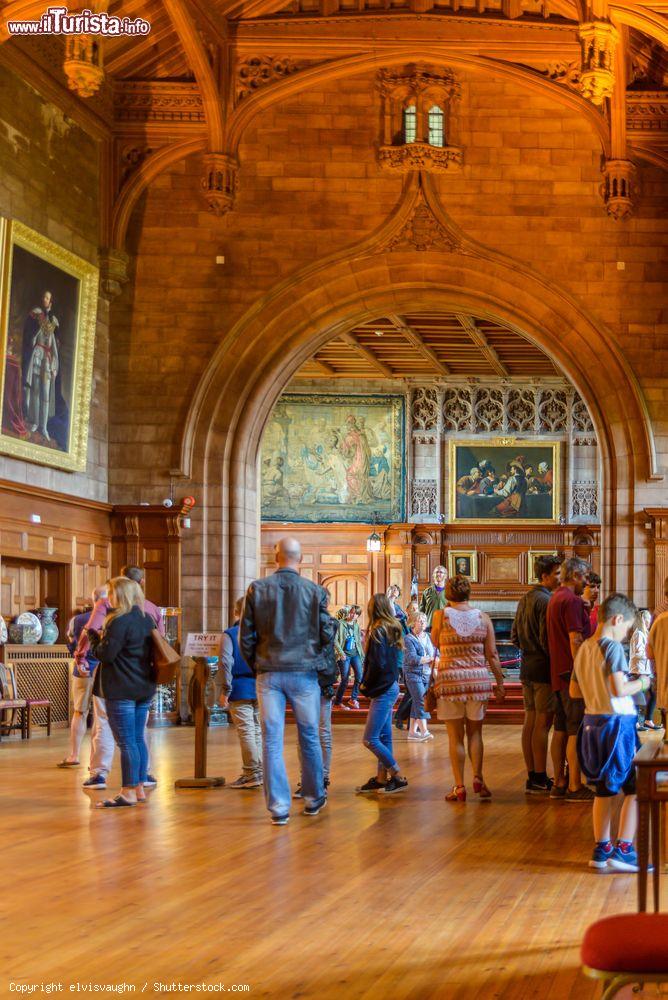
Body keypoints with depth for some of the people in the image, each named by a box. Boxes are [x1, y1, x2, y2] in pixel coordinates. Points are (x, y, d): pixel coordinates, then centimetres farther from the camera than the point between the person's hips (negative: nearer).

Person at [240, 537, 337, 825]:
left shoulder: (257, 589, -1)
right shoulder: (314, 591, -4)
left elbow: (246, 636, 1)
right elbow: (326, 634, -2)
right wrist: (333, 623, 20)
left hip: (268, 674, 0)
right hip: (304, 672, 0)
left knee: (272, 741, 3)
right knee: (309, 738, 14)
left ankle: (278, 807, 1)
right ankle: (313, 799, 25)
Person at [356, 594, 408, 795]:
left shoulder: (378, 631, -15)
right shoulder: (394, 629, 11)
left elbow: (377, 664, -21)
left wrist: (366, 684, -6)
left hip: (382, 690, -10)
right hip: (391, 686, 10)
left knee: (370, 739, -8)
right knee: (383, 737, 12)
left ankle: (398, 777, -5)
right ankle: (381, 778, 16)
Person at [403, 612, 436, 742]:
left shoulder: (429, 637, 13)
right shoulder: (409, 639, -7)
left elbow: (436, 653, 10)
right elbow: (412, 658, -17)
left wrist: (435, 662, -12)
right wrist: (430, 659, -12)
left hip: (427, 675, 6)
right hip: (413, 674, -6)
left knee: (417, 703, 8)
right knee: (421, 702, -14)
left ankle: (412, 732, 12)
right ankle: (424, 732, -17)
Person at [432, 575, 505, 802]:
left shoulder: (441, 615, -5)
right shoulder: (483, 617, 1)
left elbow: (435, 642, 10)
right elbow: (492, 654, 3)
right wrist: (500, 682, 9)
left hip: (450, 679, -2)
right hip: (478, 678, 2)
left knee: (455, 735, 4)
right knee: (475, 731, 16)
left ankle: (459, 787, 3)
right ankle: (478, 777, 0)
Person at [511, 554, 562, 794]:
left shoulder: (524, 600, 14)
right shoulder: (546, 601, -15)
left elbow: (514, 637, 18)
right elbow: (546, 639, -20)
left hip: (527, 668, 9)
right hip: (544, 669, -9)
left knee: (530, 721, 11)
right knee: (543, 723, -5)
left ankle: (532, 776, 16)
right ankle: (540, 780, -3)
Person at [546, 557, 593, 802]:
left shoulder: (555, 598, 17)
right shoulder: (571, 600, -14)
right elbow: (575, 640, -19)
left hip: (558, 674, 10)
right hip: (573, 672, -10)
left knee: (561, 730, 11)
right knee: (576, 732, -7)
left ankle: (559, 783, 15)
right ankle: (575, 786, -6)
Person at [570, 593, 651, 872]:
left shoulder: (583, 648, 10)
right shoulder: (612, 647, -14)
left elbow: (574, 691, 15)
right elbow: (619, 690, -21)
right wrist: (641, 684, -4)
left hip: (592, 722, 8)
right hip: (617, 723, -8)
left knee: (604, 789, 15)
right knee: (636, 788, 0)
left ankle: (601, 850, 18)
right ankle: (623, 850, -4)